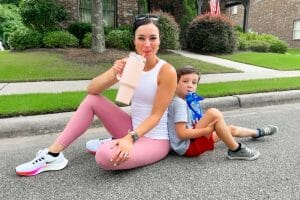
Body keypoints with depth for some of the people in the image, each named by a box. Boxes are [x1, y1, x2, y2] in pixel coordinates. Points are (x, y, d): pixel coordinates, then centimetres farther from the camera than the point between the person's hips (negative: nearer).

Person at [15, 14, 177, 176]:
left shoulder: (167, 71, -18)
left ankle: (115, 143, 3)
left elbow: (156, 115, -18)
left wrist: (130, 138, -31)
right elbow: (92, 89, -7)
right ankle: (53, 154, -3)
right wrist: (114, 72, -24)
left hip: (155, 140, -6)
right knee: (91, 100, -6)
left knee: (105, 156, -33)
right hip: (133, 129, 6)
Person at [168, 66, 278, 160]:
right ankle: (236, 150, -11)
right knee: (214, 113, -26)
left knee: (231, 129, 20)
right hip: (188, 146, -10)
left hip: (192, 140, 10)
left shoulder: (183, 101, 10)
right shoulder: (179, 103, -19)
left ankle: (257, 132, 49)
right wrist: (207, 130, -22)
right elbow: (182, 133, -25)